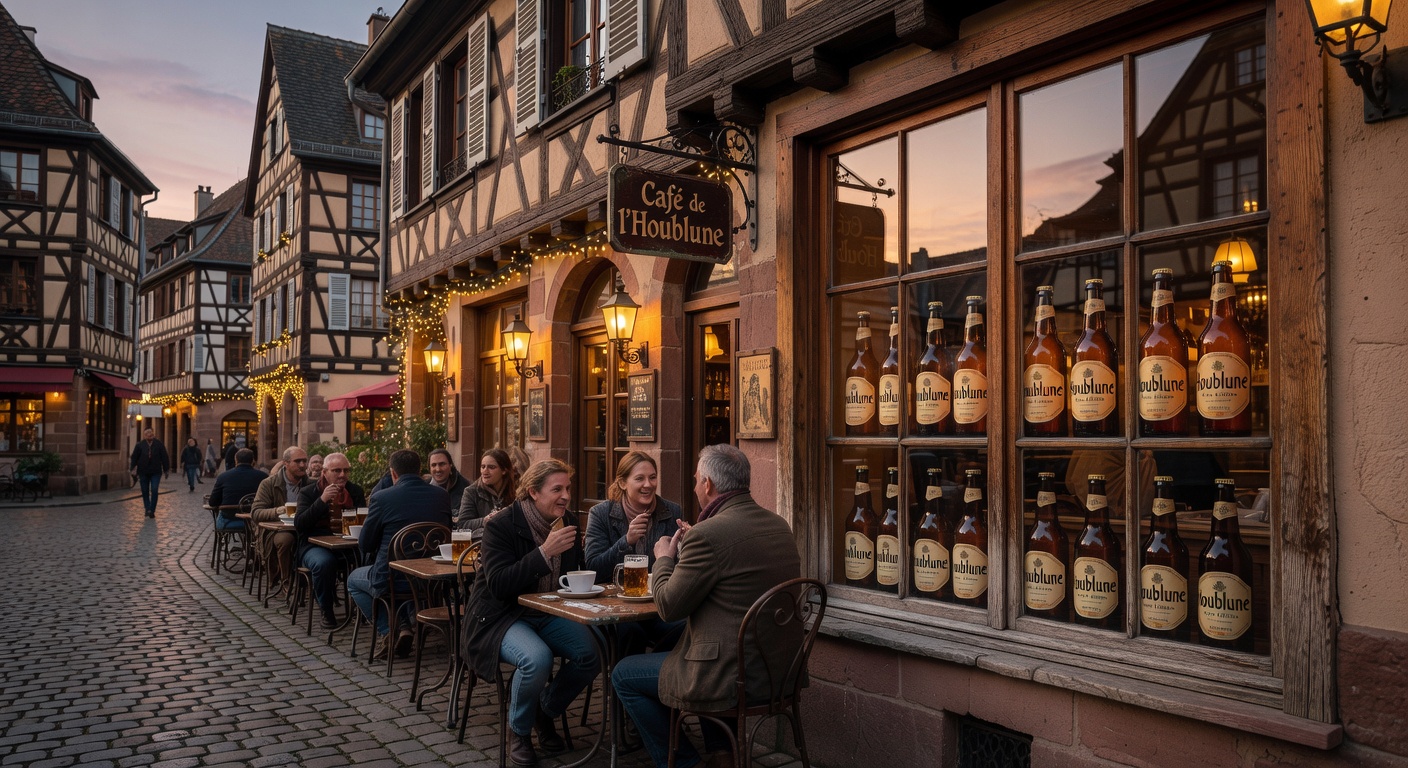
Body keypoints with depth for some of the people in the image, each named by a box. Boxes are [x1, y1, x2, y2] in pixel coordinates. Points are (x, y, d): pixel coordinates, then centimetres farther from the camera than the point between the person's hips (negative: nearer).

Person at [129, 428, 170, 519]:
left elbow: (164, 457, 2)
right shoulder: (140, 445, 0)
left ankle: (152, 510, 0)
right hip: (143, 472, 1)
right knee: (145, 491, 7)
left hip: (156, 472, -1)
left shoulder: (159, 444, -1)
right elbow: (134, 457, 3)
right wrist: (133, 469, -2)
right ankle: (148, 508, 19)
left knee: (154, 491, -7)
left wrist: (166, 469, 2)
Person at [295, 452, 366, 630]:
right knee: (324, 562, -37)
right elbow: (299, 525, -10)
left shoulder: (355, 491, 14)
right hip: (315, 546, -2)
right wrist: (322, 500, -19)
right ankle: (326, 611, -13)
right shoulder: (308, 493, 3)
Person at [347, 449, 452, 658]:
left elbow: (365, 544, -2)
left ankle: (386, 632, 12)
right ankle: (406, 627, 22)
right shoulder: (442, 496, -3)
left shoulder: (381, 499, -14)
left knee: (353, 580, 28)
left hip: (390, 580, -4)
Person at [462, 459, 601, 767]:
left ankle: (546, 710, 11)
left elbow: (580, 570, 12)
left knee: (590, 653, -19)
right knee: (537, 659, -33)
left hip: (548, 614, 6)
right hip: (503, 615, -6)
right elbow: (499, 585, -24)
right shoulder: (501, 525, -16)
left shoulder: (568, 521, 2)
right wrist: (545, 552, -32)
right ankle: (519, 729, -2)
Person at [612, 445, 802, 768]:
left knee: (624, 675, 10)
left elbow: (668, 607, -14)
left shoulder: (708, 534, -21)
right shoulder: (780, 527, 5)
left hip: (732, 678, -9)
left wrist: (664, 558, 4)